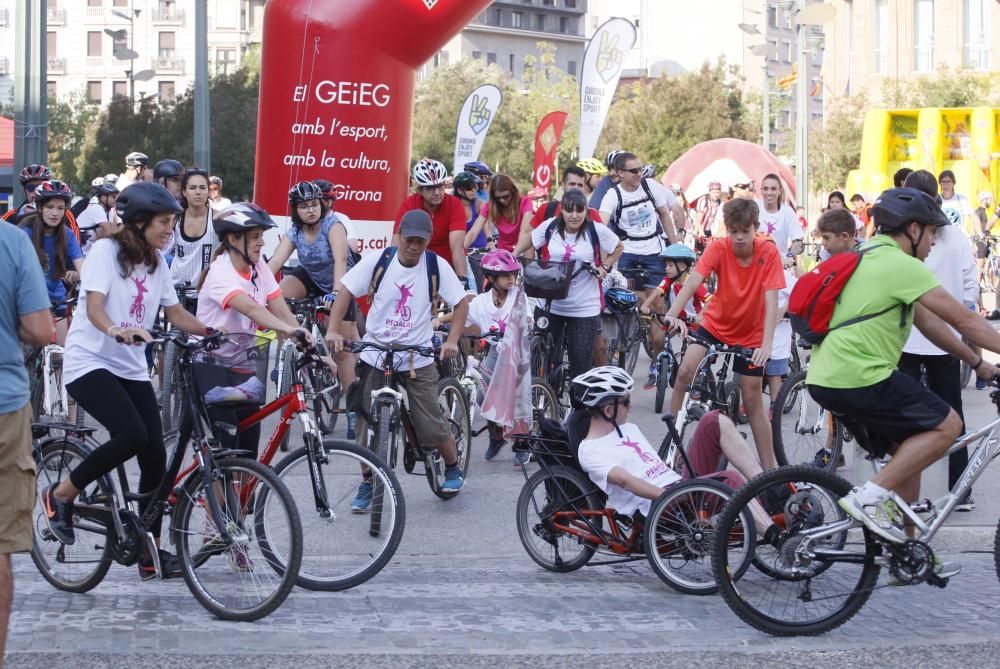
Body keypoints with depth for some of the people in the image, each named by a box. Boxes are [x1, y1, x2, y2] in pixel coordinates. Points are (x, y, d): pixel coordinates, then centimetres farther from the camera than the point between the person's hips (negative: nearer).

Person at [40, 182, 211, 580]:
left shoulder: (156, 261, 10)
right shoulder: (106, 250, -11)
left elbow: (174, 313, 12)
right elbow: (94, 307, -21)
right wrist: (116, 330, -42)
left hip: (131, 367, 7)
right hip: (89, 361, -7)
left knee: (155, 454, -3)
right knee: (132, 434, -27)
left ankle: (151, 552, 7)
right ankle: (60, 495, -5)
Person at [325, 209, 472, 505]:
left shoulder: (436, 266, -6)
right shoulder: (377, 261, -7)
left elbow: (461, 303, 1)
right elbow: (346, 292, -4)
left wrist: (452, 340, -12)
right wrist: (333, 330, -16)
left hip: (418, 359, -1)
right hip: (375, 355, 1)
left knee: (432, 425, -1)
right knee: (367, 425, 1)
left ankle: (453, 468, 27)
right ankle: (368, 484, 19)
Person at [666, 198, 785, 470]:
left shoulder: (768, 252, -20)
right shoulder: (718, 249, -18)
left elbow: (771, 301, -25)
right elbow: (693, 281, -32)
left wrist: (766, 344, -37)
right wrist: (672, 314, -49)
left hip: (750, 335, -1)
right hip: (715, 325, 1)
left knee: (753, 401, 2)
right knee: (686, 371, -21)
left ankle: (770, 466, 13)